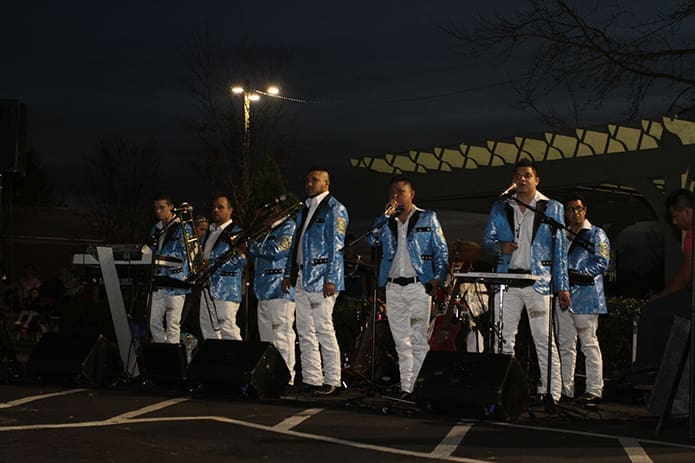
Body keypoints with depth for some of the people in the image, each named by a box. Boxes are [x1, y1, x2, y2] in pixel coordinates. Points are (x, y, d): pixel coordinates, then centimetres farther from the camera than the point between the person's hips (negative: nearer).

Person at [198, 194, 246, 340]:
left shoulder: (236, 232, -4)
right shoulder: (208, 233, 22)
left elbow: (241, 259, -17)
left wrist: (212, 264, -22)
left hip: (226, 291, -8)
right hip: (207, 289, 8)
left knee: (228, 331, -14)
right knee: (209, 332, 10)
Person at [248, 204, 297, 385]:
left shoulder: (290, 227, -5)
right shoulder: (272, 229, 25)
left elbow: (275, 250, -18)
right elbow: (257, 254, 28)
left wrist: (252, 245, -6)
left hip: (280, 291, -10)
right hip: (265, 292, 10)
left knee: (282, 336, -12)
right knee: (267, 338, 11)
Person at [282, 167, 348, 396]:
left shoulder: (335, 209, -5)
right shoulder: (304, 211, 20)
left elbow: (336, 246, -12)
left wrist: (330, 278, -18)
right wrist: (288, 273, 17)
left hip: (321, 279, -8)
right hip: (302, 279, 8)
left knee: (324, 329, -7)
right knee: (305, 332, 8)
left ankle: (332, 381, 0)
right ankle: (312, 379, 12)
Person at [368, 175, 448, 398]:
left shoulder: (428, 218, 9)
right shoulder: (386, 222, 17)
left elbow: (441, 251, 6)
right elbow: (373, 240, -1)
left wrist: (437, 278, -6)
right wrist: (387, 214, -4)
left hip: (418, 286, -3)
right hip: (393, 288, 3)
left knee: (418, 341, -7)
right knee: (402, 342, 3)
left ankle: (418, 387, -7)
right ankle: (405, 388, 5)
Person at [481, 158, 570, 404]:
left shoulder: (552, 208, 8)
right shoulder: (500, 208, 15)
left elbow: (560, 250, 6)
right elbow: (487, 239, 11)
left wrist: (562, 286, -1)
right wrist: (500, 246, -13)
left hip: (538, 281, -3)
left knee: (543, 339, -6)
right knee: (503, 338, 3)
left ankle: (551, 392, -3)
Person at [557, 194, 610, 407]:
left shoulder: (596, 234, 5)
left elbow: (602, 263, -5)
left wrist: (578, 274, -14)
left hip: (586, 295, -6)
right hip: (563, 295, 6)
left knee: (589, 343, -8)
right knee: (565, 345, 7)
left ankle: (594, 390, -7)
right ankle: (566, 390, 12)